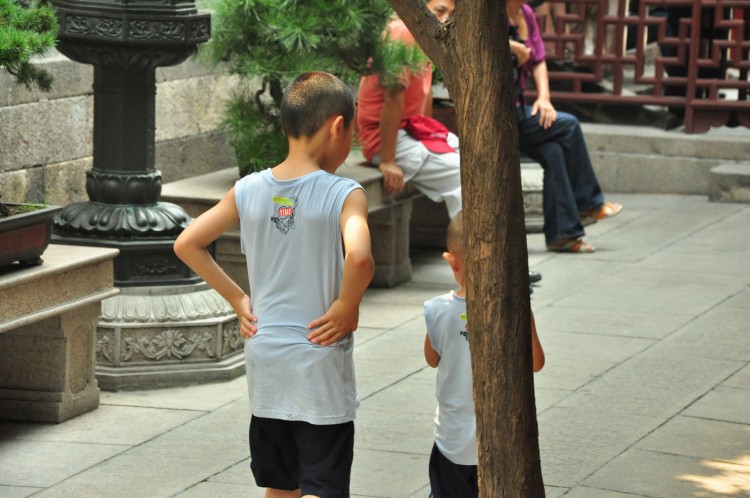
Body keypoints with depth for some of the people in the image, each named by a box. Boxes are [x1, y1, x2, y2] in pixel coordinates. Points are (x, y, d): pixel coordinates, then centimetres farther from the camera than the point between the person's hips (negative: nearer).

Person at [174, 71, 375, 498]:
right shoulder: (343, 194, -14)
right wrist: (347, 308, -15)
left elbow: (187, 244, 5)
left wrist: (237, 298, 9)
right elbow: (359, 258, -31)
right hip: (320, 365, -5)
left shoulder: (249, 190, 1)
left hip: (264, 357, 5)